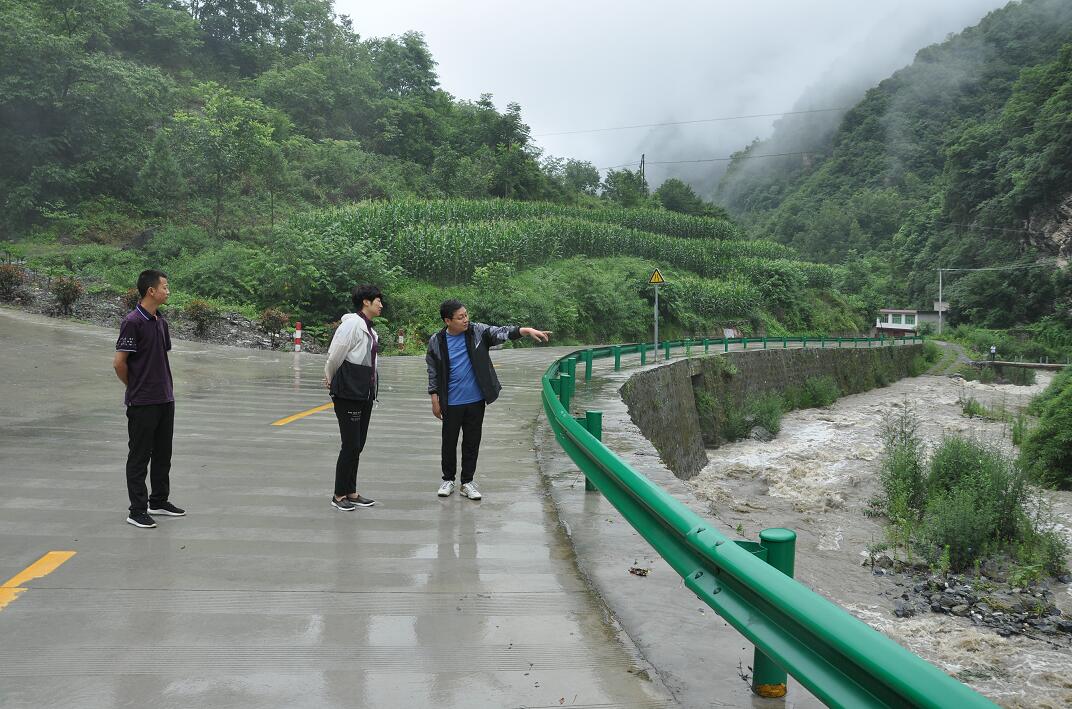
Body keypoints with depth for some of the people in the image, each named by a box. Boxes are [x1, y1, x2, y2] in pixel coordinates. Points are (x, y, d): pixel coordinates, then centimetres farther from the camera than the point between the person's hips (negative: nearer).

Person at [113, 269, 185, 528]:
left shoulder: (161, 320, 11)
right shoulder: (133, 322, -16)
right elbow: (119, 362, -15)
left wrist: (165, 387, 12)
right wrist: (135, 387, -1)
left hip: (165, 399, 8)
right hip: (142, 402, -8)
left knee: (163, 454, 15)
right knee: (139, 456, 1)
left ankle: (159, 501, 27)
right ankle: (137, 510, 8)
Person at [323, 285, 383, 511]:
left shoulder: (370, 330, 14)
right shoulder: (352, 324, -13)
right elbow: (334, 356, -11)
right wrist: (330, 378, 4)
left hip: (365, 394, 8)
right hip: (348, 393, -8)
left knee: (358, 445, 12)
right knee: (350, 445, -4)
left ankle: (351, 492, 21)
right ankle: (339, 495, 8)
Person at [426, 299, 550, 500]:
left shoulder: (477, 331, -3)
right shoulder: (436, 341, -5)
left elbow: (502, 332, -13)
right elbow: (433, 372, 3)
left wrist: (527, 330, -29)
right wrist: (435, 400, 1)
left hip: (475, 400, 1)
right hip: (451, 403, -1)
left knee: (472, 442, 9)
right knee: (449, 442, 10)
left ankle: (467, 482, 22)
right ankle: (448, 480, 27)